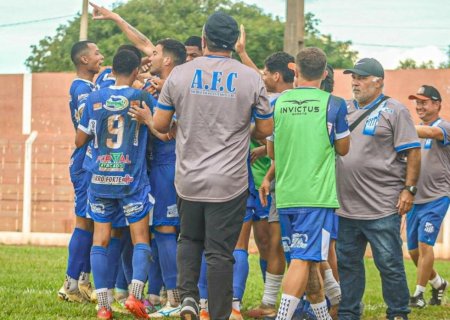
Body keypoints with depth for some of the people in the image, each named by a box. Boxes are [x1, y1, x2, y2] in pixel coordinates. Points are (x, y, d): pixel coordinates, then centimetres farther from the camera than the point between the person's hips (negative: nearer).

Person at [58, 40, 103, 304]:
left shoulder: (91, 86, 16)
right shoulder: (82, 88, -14)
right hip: (87, 165, -10)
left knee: (91, 223, 12)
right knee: (85, 222, -7)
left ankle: (83, 282, 16)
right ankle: (72, 285, -3)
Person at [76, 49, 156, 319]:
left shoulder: (94, 99, 2)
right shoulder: (142, 97, -4)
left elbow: (80, 140, 7)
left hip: (100, 178, 2)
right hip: (132, 180, -2)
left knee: (101, 239, 5)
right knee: (141, 238, 4)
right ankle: (136, 294, -16)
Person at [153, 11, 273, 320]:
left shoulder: (180, 74, -2)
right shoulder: (251, 78, -5)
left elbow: (160, 124, 3)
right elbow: (265, 129, 2)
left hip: (189, 179, 2)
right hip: (229, 184, -2)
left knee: (189, 240, 21)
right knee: (220, 252, 4)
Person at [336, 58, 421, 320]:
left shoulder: (394, 111, -3)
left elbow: (413, 152, -6)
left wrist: (409, 189, -13)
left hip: (382, 208, -6)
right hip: (347, 206, 6)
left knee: (390, 264, -2)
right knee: (348, 264, 11)